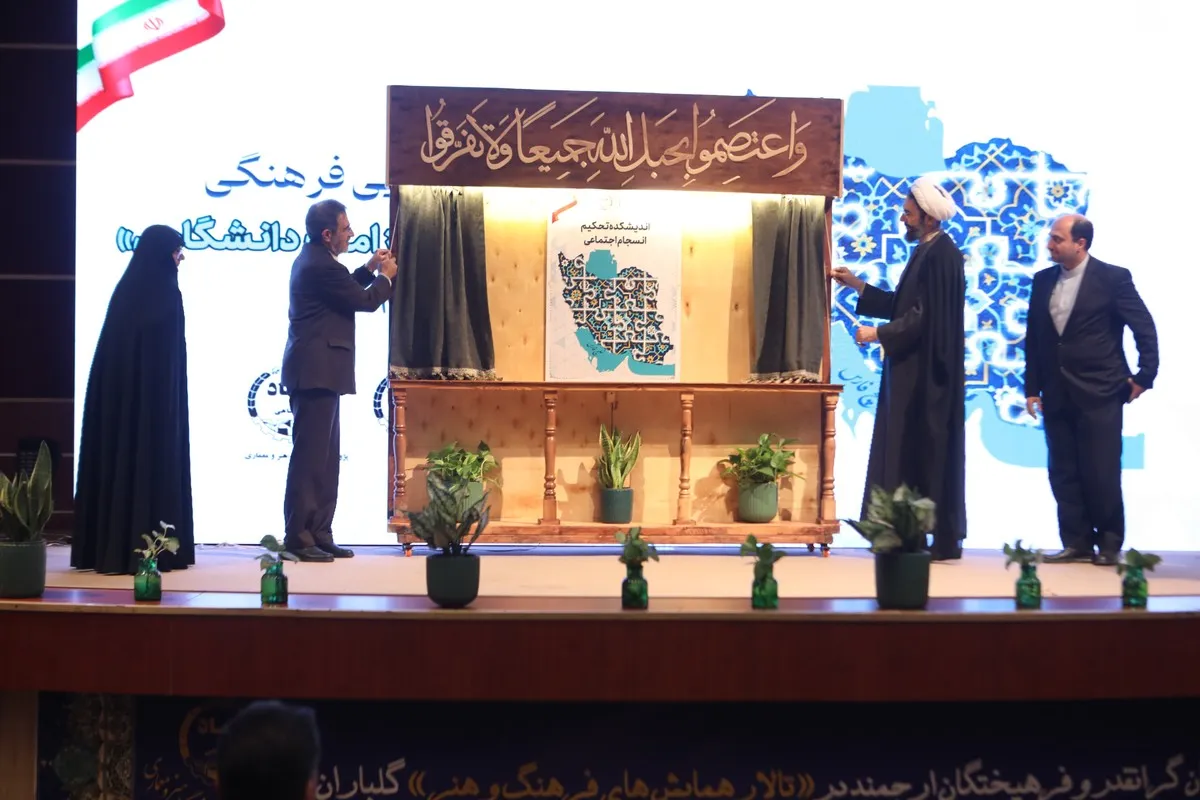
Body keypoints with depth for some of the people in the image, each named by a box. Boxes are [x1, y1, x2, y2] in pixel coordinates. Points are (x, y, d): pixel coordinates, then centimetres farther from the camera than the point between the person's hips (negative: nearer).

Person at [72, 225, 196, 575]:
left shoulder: (125, 289, 11)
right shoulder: (165, 292, -11)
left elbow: (116, 344, 12)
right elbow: (170, 352, -13)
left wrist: (122, 379, 15)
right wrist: (172, 395, -8)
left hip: (116, 389, 7)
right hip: (156, 392, -7)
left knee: (118, 457, 10)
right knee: (154, 459, -3)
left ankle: (104, 546, 12)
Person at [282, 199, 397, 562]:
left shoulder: (314, 259, 16)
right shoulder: (319, 264, -17)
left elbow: (343, 290, 28)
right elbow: (365, 301, -11)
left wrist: (369, 269, 19)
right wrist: (386, 276, 6)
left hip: (317, 370, 11)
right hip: (316, 371, -11)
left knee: (325, 457, 12)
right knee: (309, 456, -9)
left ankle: (318, 534, 15)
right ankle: (297, 538, -6)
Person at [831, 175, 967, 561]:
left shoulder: (940, 254, -17)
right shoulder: (928, 251, 14)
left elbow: (925, 317, -22)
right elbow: (905, 305, 18)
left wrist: (877, 334, -14)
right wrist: (858, 285, 17)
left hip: (926, 373, -10)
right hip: (914, 372, 10)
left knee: (927, 452, -5)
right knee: (912, 452, 11)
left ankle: (943, 540, 2)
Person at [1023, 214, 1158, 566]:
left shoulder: (1113, 278, -6)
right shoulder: (1043, 281, 8)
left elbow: (1145, 329, -3)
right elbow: (1033, 338, 11)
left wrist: (1144, 376, -4)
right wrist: (1032, 387, 7)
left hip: (1099, 393, -5)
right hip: (1057, 395, 5)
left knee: (1102, 473, -2)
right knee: (1063, 473, 6)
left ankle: (1109, 544, 11)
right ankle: (1076, 543, 14)